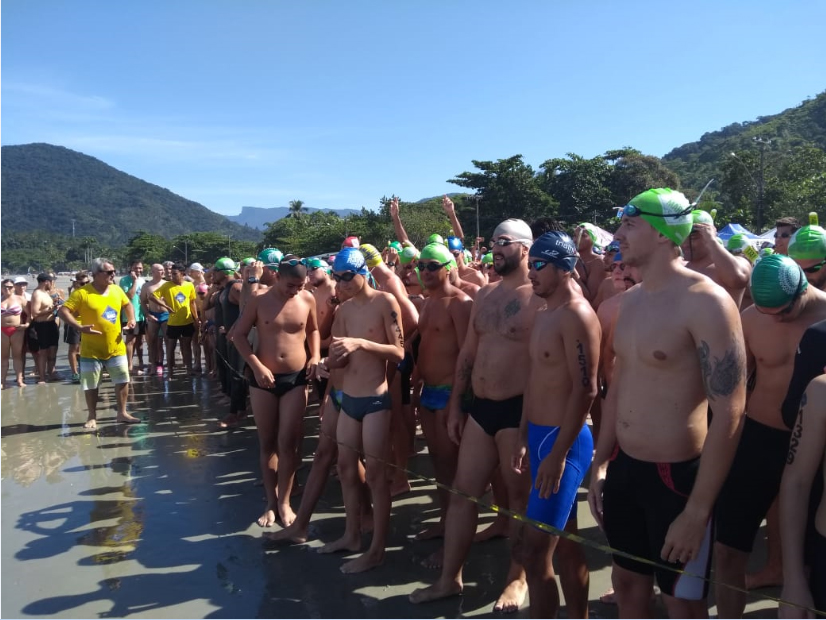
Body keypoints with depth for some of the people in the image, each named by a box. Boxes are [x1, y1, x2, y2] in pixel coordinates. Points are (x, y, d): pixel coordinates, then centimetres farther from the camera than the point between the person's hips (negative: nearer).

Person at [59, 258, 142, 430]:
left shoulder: (116, 290, 3)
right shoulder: (82, 293, -14)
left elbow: (127, 304, 20)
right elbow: (63, 311, -17)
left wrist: (131, 319, 1)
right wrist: (79, 327, -29)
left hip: (116, 348, 4)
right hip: (92, 350, -4)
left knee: (122, 381, 8)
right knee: (91, 385, 6)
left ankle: (122, 413, 22)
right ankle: (92, 417, 21)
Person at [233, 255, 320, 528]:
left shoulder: (308, 299, -3)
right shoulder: (259, 300, -8)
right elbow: (238, 335, -3)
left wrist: (315, 356, -3)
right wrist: (257, 366, -14)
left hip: (296, 378, 0)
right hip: (263, 378, 0)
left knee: (288, 443, 1)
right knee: (267, 442, 9)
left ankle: (284, 501, 17)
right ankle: (271, 502, 22)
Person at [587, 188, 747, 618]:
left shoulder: (706, 303, -19)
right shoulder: (630, 300, 6)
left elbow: (729, 414, -21)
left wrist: (698, 511, -20)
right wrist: (600, 463, 14)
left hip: (677, 475, -7)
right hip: (623, 468, 7)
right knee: (627, 579, 22)